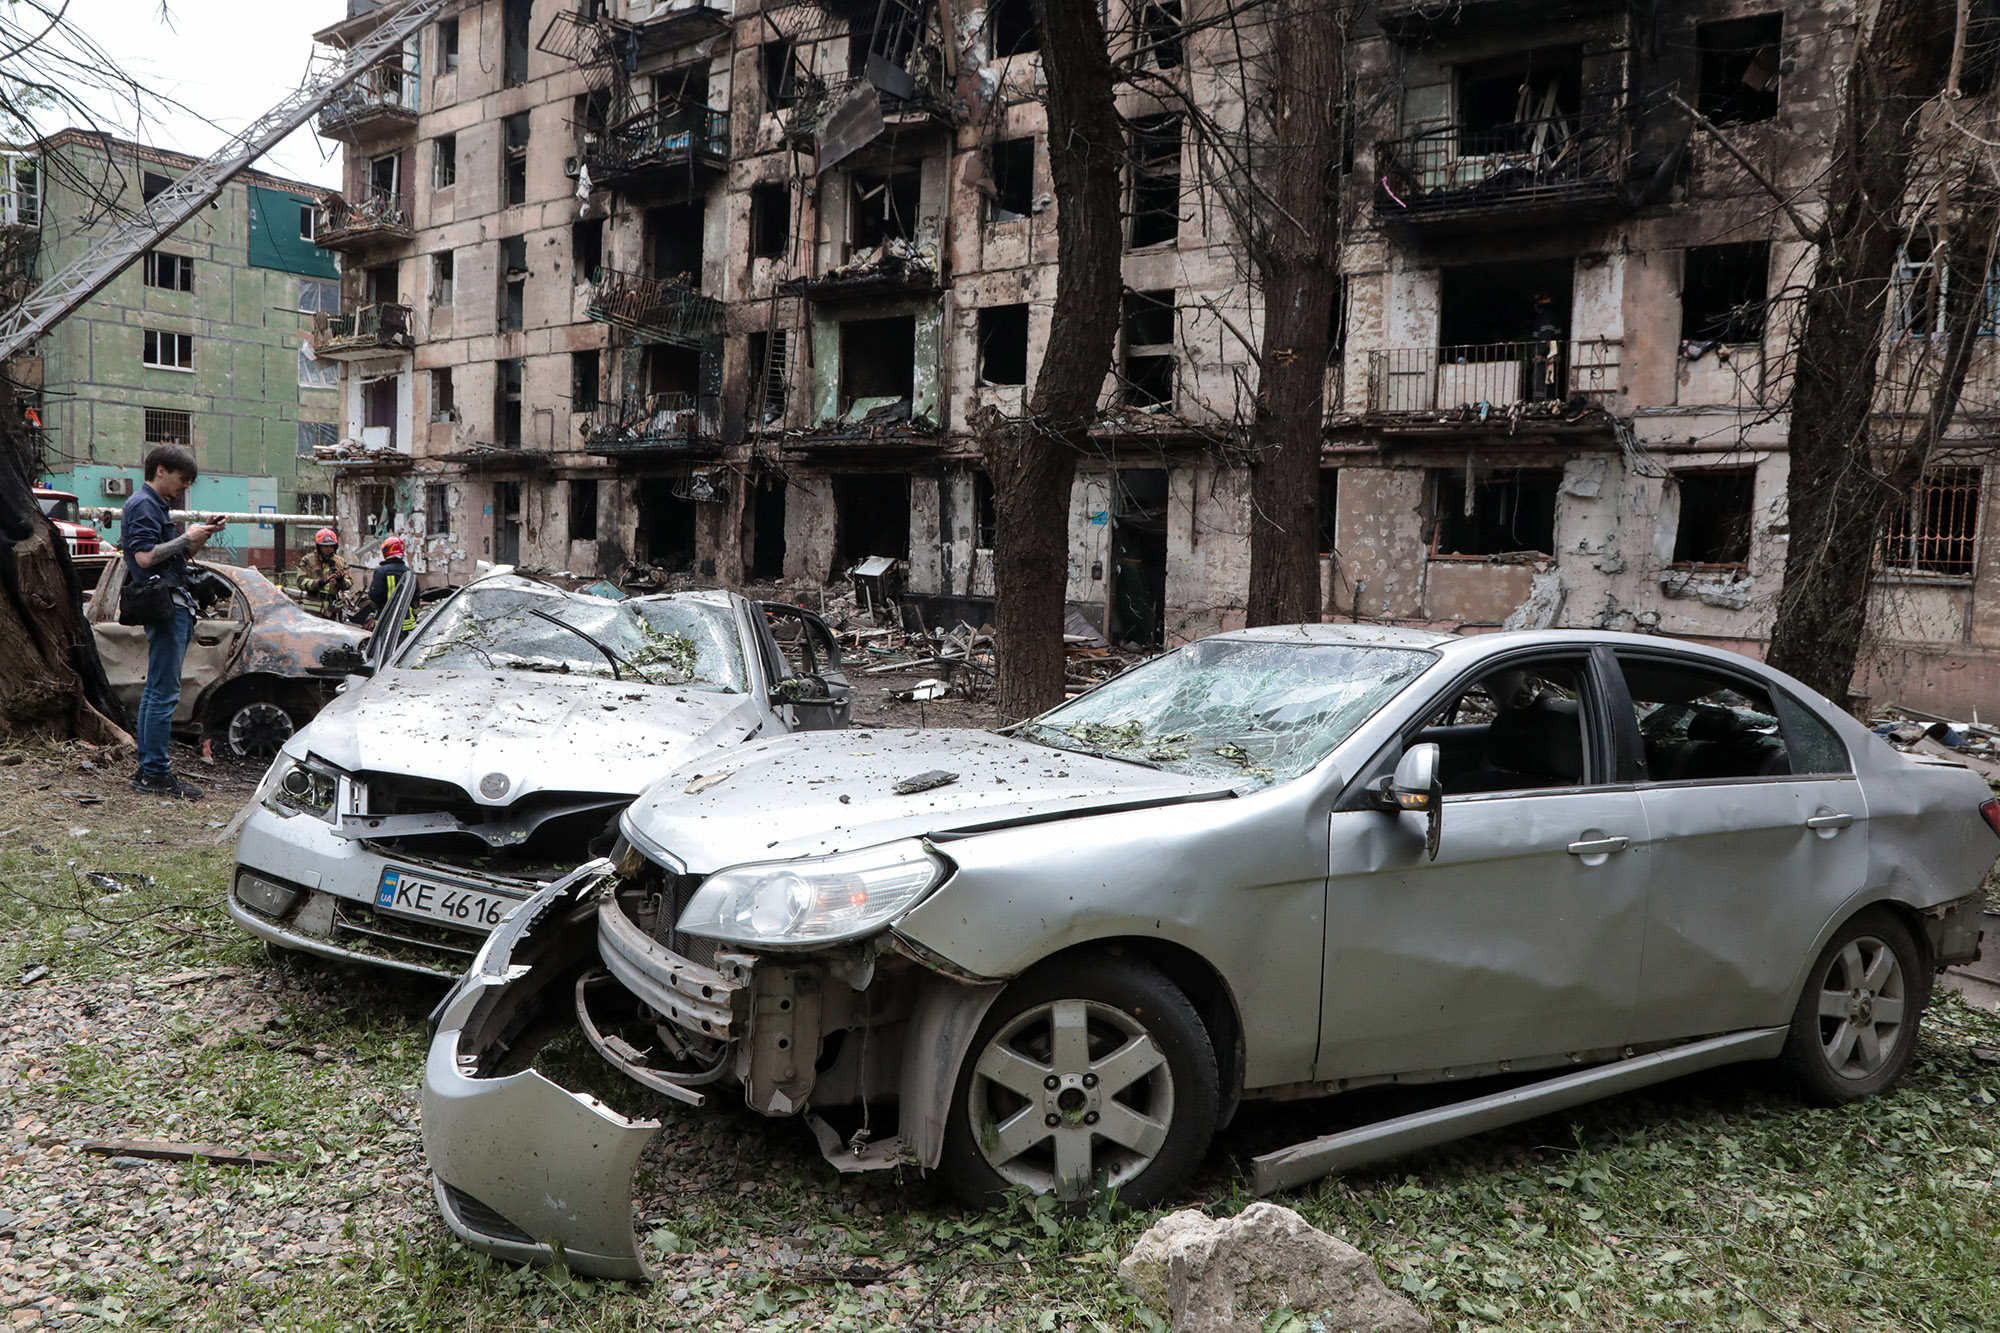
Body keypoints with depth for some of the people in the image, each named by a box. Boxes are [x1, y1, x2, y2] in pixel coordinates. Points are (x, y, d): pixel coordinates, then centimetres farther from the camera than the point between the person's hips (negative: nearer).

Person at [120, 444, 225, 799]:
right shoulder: (143, 504, -10)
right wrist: (187, 538, -13)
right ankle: (155, 774, -7)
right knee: (164, 693, -10)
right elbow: (145, 556, -21)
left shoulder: (159, 506, 21)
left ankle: (148, 767, 22)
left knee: (155, 690, 14)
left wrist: (204, 535, 8)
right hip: (164, 606, -11)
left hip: (175, 604, 11)